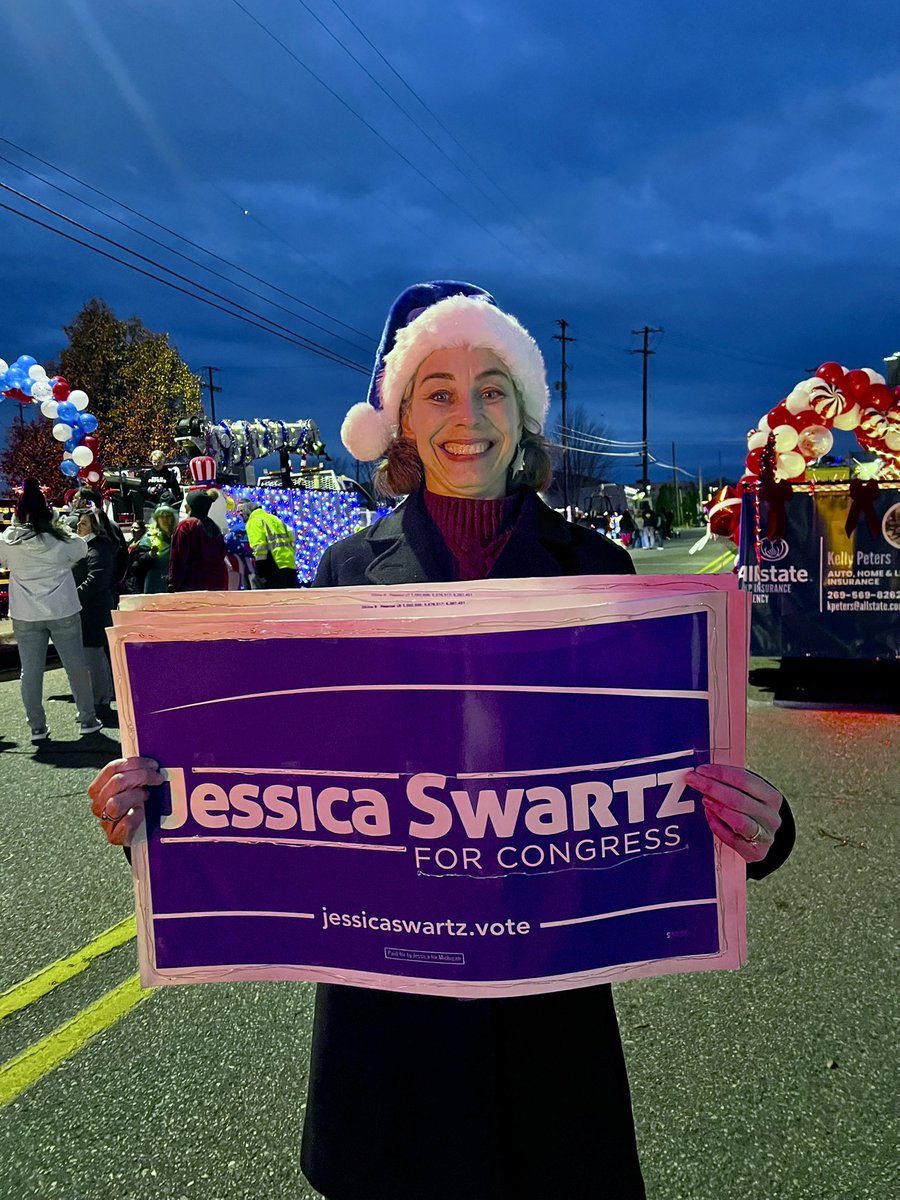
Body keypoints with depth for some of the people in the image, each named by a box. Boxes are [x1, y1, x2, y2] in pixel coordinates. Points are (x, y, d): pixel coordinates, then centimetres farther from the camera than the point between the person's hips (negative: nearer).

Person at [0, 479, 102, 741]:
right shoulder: (61, 538, -9)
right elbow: (82, 549, 11)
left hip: (25, 615, 1)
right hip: (63, 611, -1)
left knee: (30, 671, 8)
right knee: (76, 666, 9)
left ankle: (37, 727, 12)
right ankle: (88, 719, 16)